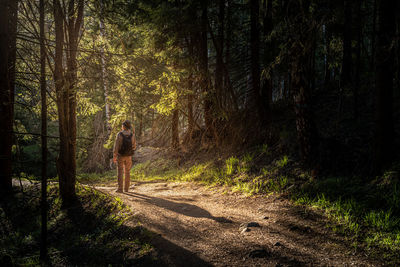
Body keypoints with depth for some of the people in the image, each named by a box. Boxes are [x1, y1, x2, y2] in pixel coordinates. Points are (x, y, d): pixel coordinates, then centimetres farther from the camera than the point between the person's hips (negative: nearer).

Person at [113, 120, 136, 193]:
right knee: (127, 172, 14)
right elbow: (134, 147, 2)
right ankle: (126, 188, 17)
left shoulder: (119, 134, -14)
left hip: (120, 155, -3)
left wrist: (114, 156, -9)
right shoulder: (132, 135, -6)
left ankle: (120, 189, -4)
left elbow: (116, 146, -16)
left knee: (120, 172, 2)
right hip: (128, 156, 3)